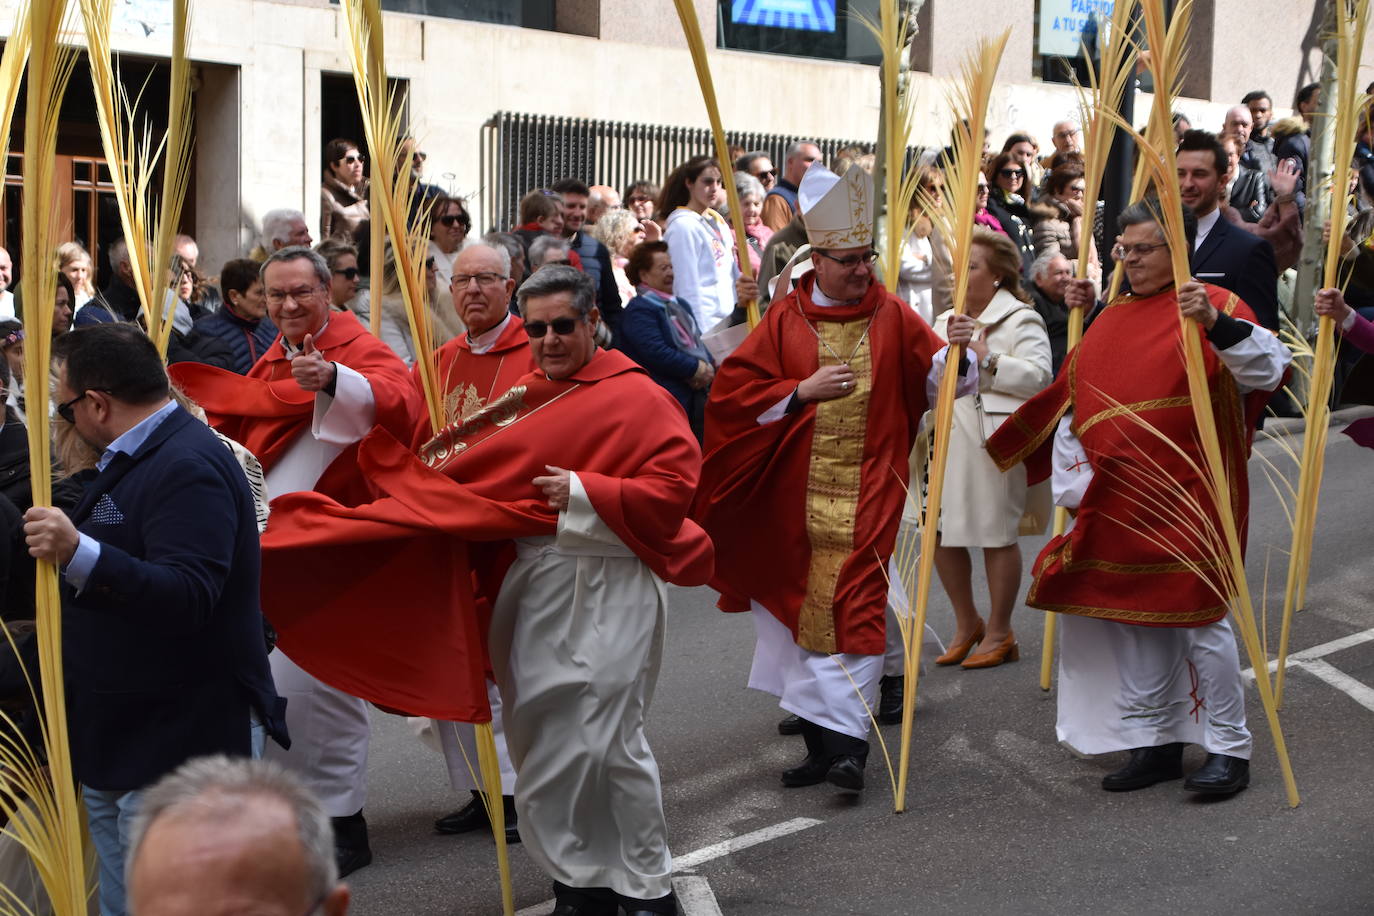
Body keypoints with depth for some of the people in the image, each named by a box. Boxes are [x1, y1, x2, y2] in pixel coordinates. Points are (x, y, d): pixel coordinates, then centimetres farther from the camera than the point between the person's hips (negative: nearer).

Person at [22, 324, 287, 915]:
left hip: (179, 751, -11)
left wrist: (80, 554, -40)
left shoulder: (188, 467, -19)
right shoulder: (131, 459, 14)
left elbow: (189, 596, -32)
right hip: (117, 746, 11)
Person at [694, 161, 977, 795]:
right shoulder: (785, 319, 2)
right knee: (804, 612, 8)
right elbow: (732, 392, -3)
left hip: (866, 498, -1)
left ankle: (847, 743, -5)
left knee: (855, 611, -9)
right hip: (796, 500, 2)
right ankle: (820, 740, 20)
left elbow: (944, 380, 3)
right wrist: (802, 391, -14)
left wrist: (956, 350, -18)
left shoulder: (891, 317, 3)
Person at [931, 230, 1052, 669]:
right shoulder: (945, 322, 19)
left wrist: (988, 359, -19)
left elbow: (1039, 377, -16)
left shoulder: (1021, 320, -4)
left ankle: (999, 633, 15)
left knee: (997, 535, 1)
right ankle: (966, 624, 25)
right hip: (947, 440, 7)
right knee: (942, 533, 6)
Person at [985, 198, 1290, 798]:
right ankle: (1156, 743, 20)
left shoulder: (1213, 307, -5)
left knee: (1197, 614, -5)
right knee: (1135, 618, 10)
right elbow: (1073, 405, 18)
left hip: (1185, 498, -7)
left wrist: (1216, 324, -36)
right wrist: (1072, 486, 12)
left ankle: (1229, 749, 6)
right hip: (1118, 503, 7)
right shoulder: (1113, 319, 15)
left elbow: (1270, 369, -20)